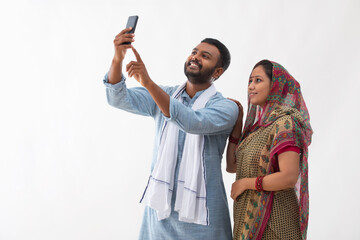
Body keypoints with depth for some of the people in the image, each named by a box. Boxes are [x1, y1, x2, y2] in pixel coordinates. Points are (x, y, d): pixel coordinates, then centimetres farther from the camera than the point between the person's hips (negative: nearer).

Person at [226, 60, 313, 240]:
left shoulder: (284, 123, -16)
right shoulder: (258, 125, 10)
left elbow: (289, 178, -24)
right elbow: (232, 166, 11)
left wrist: (246, 183, -14)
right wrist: (236, 128, 6)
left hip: (272, 217, -8)